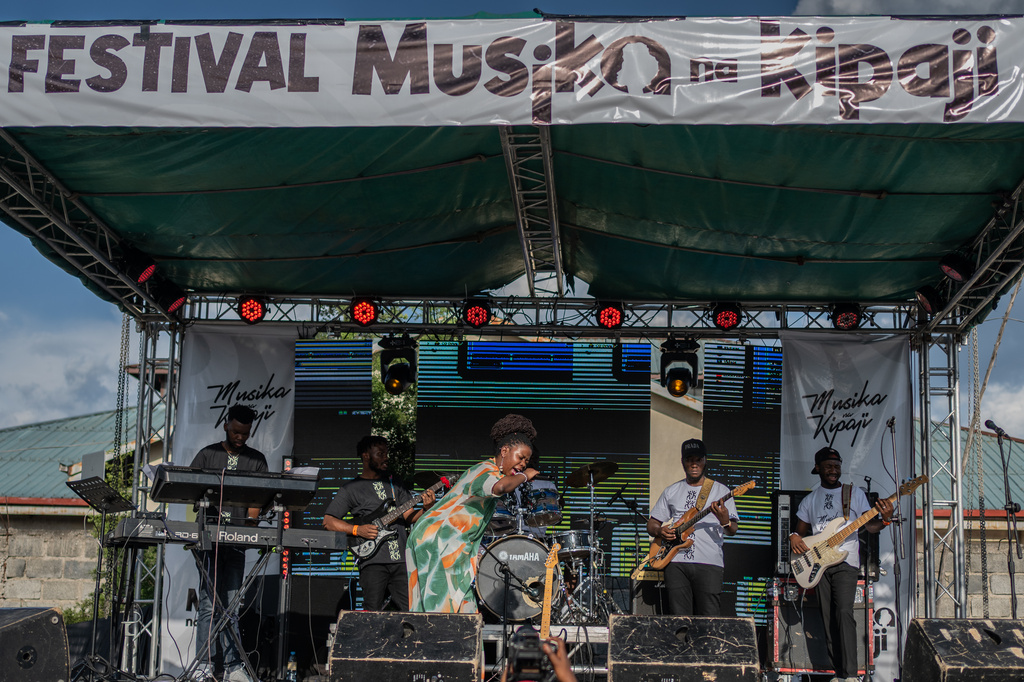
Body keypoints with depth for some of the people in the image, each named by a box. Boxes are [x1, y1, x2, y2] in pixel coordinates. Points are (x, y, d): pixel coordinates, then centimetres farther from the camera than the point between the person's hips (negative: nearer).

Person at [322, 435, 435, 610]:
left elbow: (409, 517, 15)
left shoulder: (394, 484, 20)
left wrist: (426, 509, -6)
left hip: (401, 559, 4)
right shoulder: (351, 489, 6)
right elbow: (328, 521, 1)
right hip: (373, 561, -4)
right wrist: (357, 529, -11)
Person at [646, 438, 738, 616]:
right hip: (676, 562, 2)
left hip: (709, 563, -2)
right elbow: (651, 524, 20)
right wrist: (660, 531, -3)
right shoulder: (672, 491, 17)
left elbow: (733, 530, 4)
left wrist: (725, 522, -19)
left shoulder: (720, 491, 9)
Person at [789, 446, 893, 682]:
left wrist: (884, 520, -19)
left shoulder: (855, 493, 9)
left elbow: (869, 526, 2)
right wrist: (794, 538, -6)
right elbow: (800, 531, 17)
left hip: (845, 561, -4)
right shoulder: (810, 500, 16)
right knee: (828, 619, 2)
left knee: (844, 613, -18)